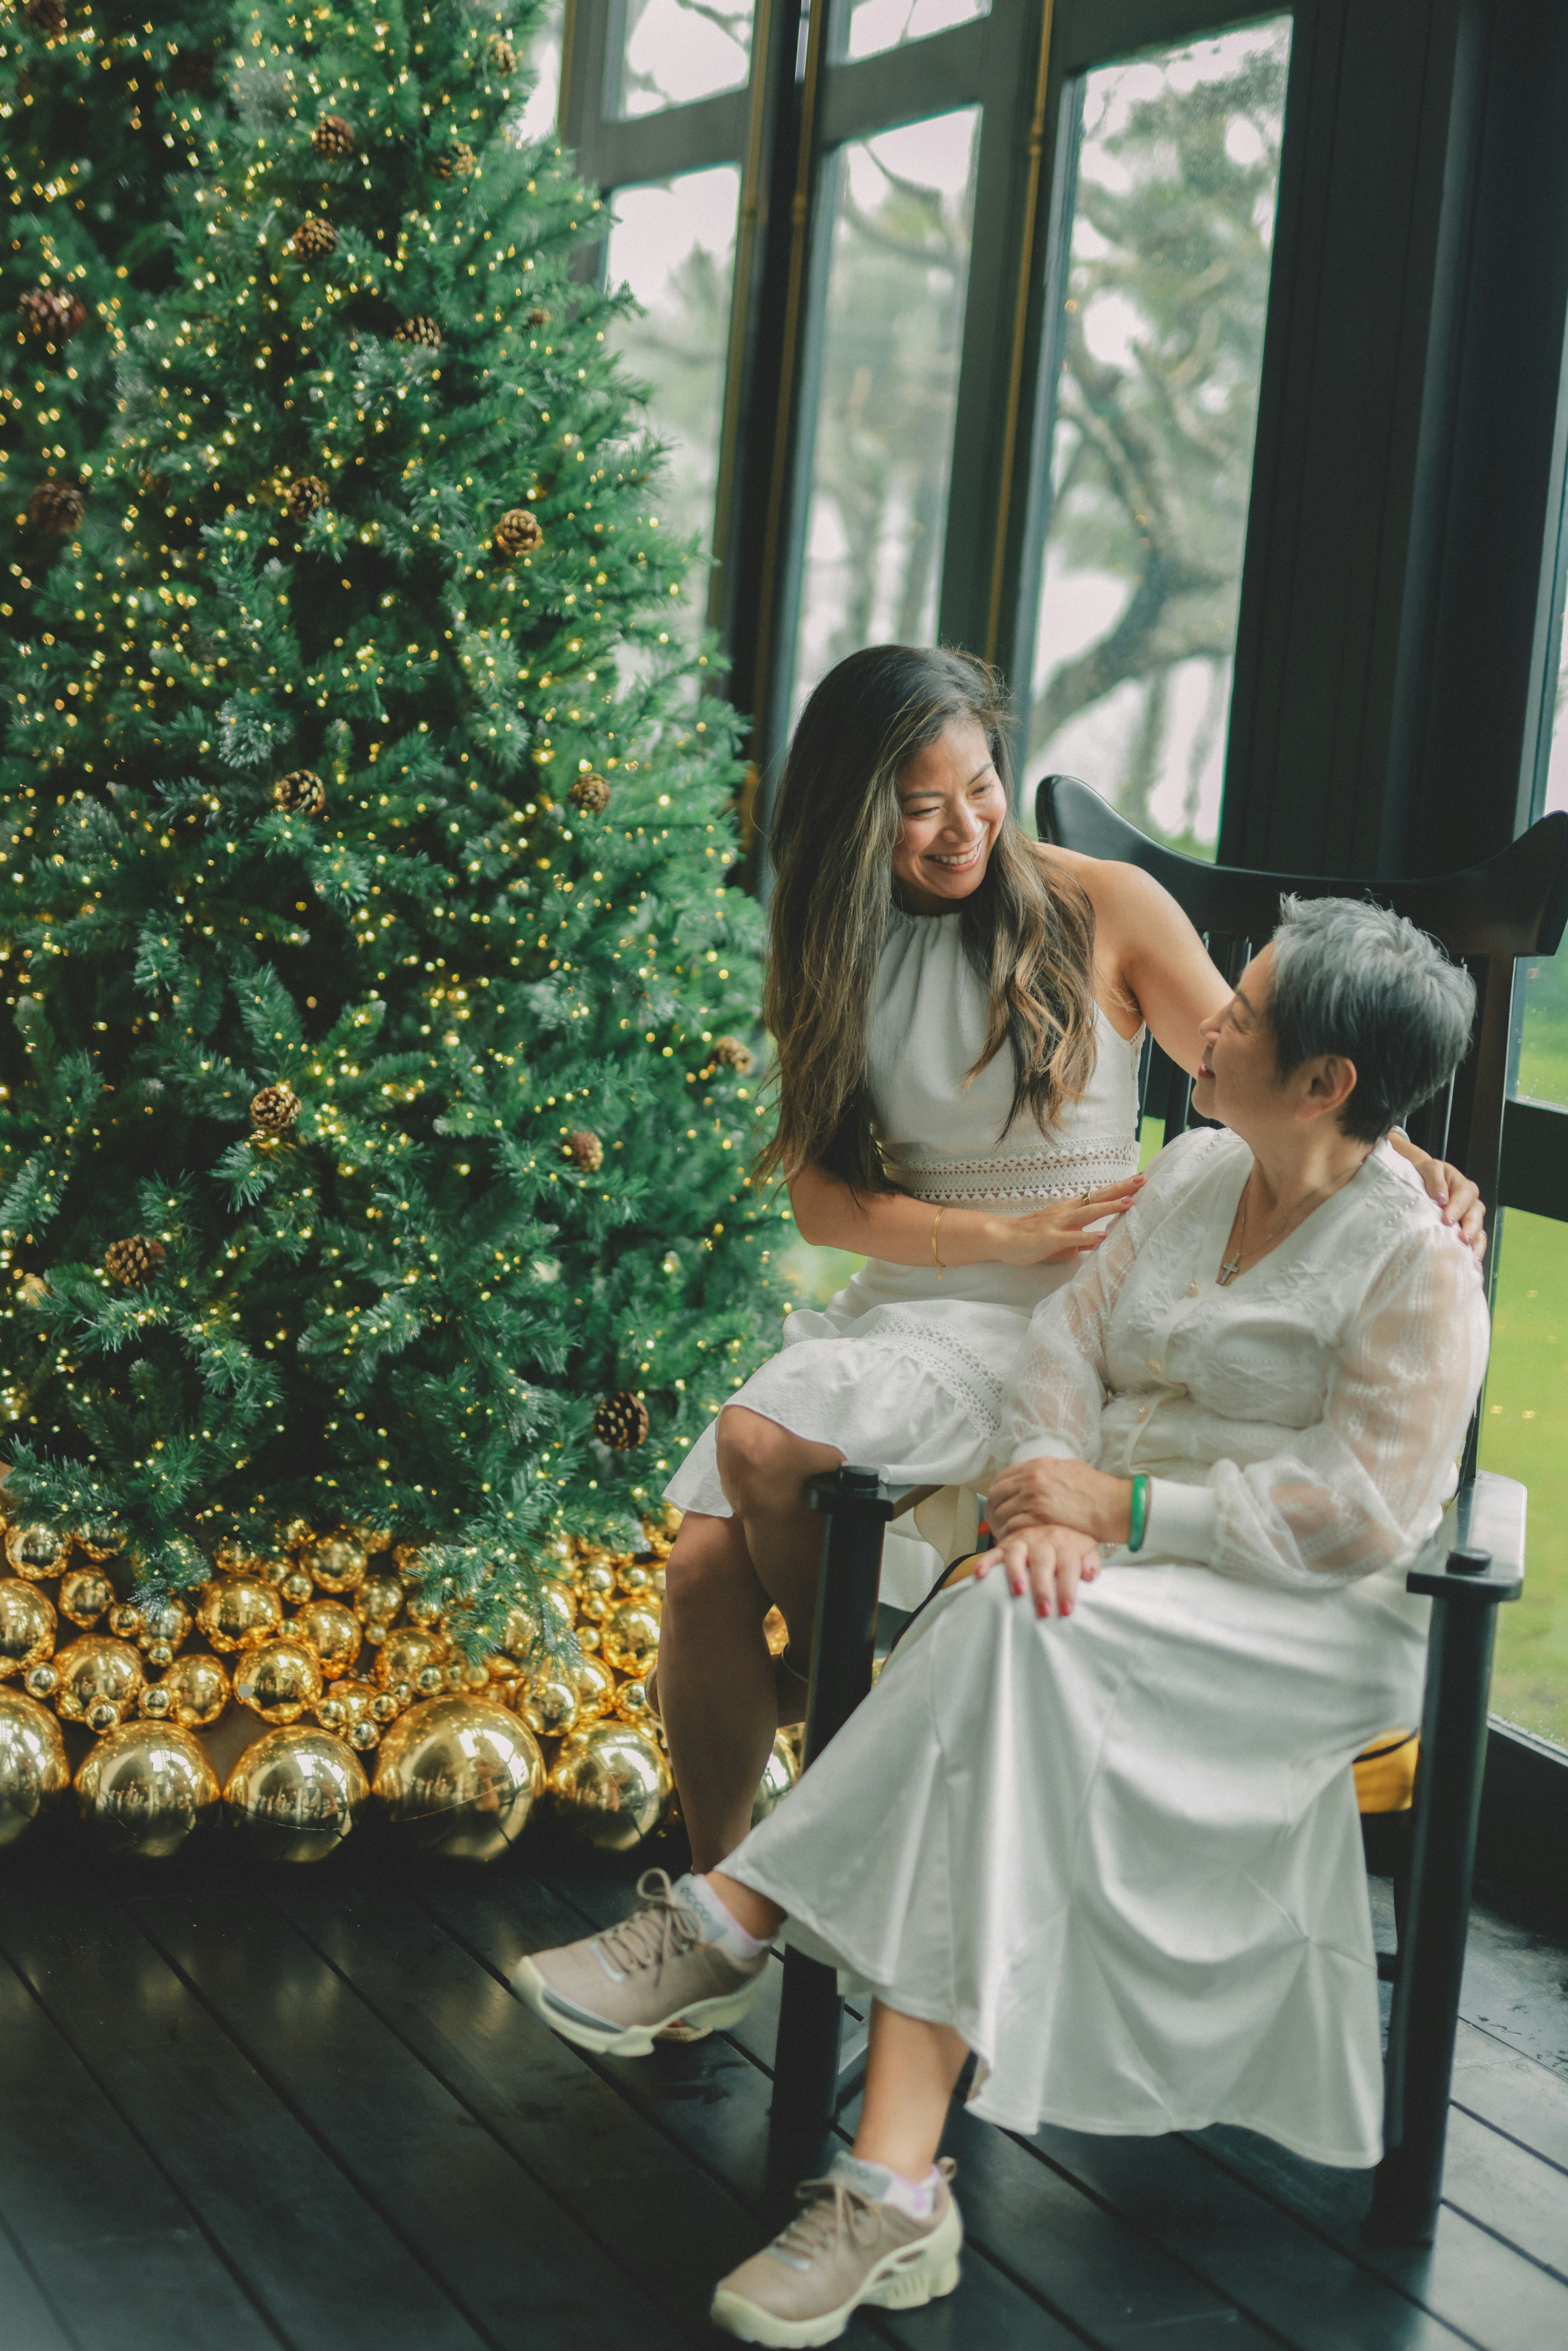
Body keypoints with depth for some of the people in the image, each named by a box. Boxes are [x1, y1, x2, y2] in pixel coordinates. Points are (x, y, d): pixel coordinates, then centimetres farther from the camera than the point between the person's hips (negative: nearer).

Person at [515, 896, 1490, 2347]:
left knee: (1006, 1644, -35)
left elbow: (1360, 1513, -15)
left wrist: (1122, 1510, -18)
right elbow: (1073, 1335, 9)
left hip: (1305, 1623, -6)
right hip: (1125, 1572, 6)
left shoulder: (1417, 1264, -8)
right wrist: (1048, 1499, -12)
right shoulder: (1197, 1173, 15)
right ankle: (897, 2195, -39)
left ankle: (735, 1923, -26)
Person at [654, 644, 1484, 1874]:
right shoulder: (837, 952, 9)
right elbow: (820, 1197, 4)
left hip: (1050, 1320, -4)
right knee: (705, 1569, -16)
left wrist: (1405, 1165, -20)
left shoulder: (1102, 910, -2)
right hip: (898, 1304, 4)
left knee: (760, 1441, -28)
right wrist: (1005, 1234, -12)